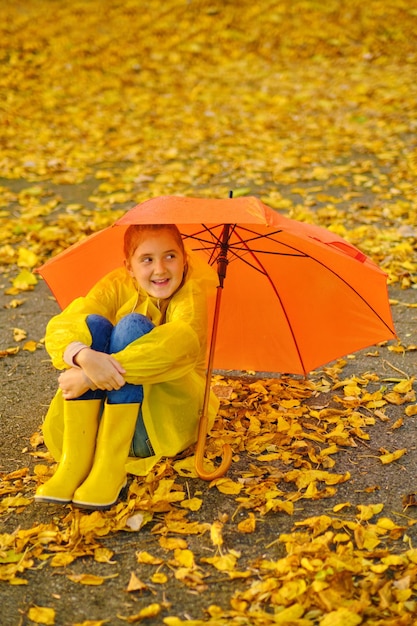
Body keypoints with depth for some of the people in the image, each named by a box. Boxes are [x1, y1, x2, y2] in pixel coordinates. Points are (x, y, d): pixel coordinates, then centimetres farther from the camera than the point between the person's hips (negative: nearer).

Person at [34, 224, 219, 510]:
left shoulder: (191, 291, -10)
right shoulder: (117, 286, -1)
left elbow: (183, 341, -32)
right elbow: (60, 327, -17)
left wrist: (90, 377, -38)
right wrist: (84, 356, -43)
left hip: (168, 417, -3)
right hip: (110, 410, 3)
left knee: (133, 325, -25)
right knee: (93, 324, -21)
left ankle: (110, 467, -30)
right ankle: (76, 462, -26)